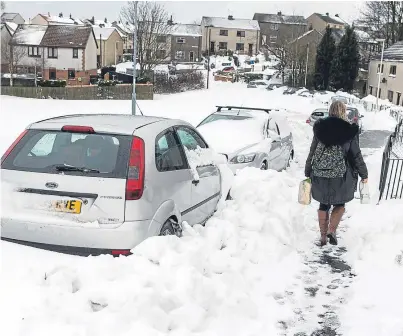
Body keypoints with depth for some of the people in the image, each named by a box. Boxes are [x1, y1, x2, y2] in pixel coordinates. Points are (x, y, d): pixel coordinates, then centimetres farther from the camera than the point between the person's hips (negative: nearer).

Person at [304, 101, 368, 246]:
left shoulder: (320, 128, 0)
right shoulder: (349, 131, -7)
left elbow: (312, 152, 4)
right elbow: (356, 155, -3)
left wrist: (308, 173, 13)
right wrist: (364, 174, 7)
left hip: (320, 174, 2)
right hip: (340, 175, -2)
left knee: (323, 205, 15)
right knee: (340, 204, 18)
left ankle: (323, 236, 19)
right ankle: (331, 230, 2)